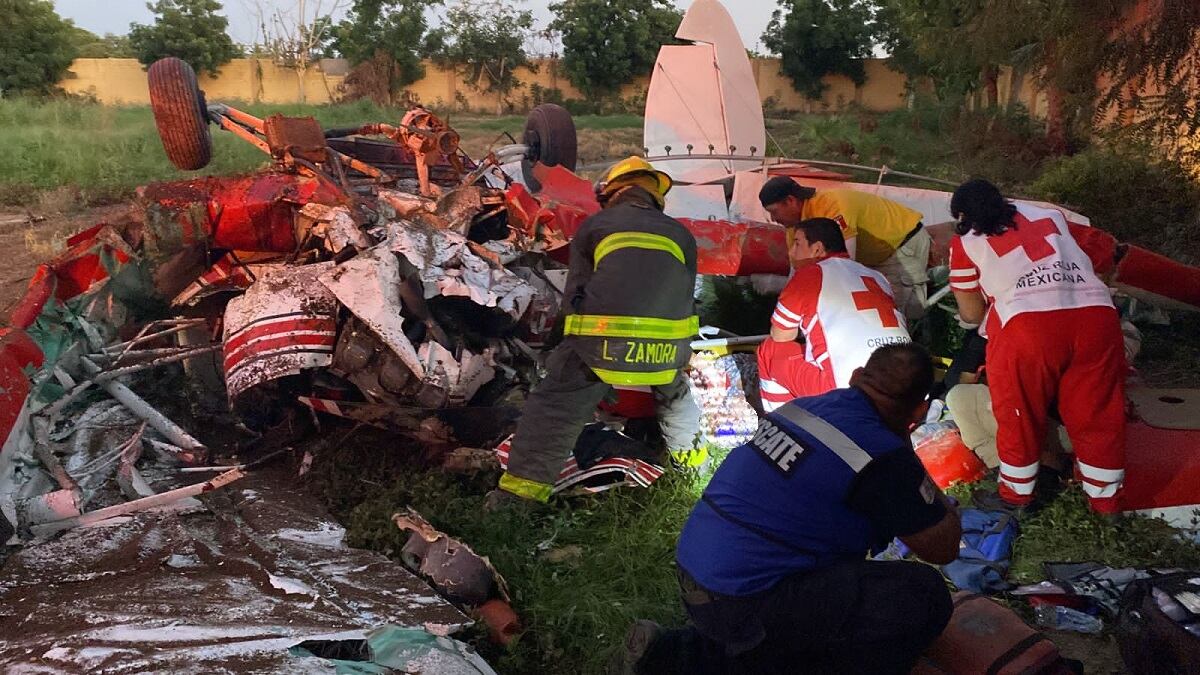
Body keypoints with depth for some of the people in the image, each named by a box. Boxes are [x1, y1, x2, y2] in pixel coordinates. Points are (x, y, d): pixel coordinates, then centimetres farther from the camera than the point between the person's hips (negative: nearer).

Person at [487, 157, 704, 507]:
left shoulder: (593, 227, 10)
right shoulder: (681, 235, 17)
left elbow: (574, 296, 9)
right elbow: (685, 297, 18)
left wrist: (579, 342, 23)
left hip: (599, 345, -3)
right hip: (666, 350, 3)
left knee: (553, 407, 10)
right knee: (674, 392, 35)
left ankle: (522, 486, 7)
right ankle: (689, 452, 46)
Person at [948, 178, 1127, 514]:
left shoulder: (966, 243, 13)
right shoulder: (1049, 215, 25)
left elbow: (972, 314, 19)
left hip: (1027, 326, -4)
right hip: (1096, 315, 4)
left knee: (1019, 416, 14)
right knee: (1098, 415, 17)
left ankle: (1016, 495, 29)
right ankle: (1106, 499, 32)